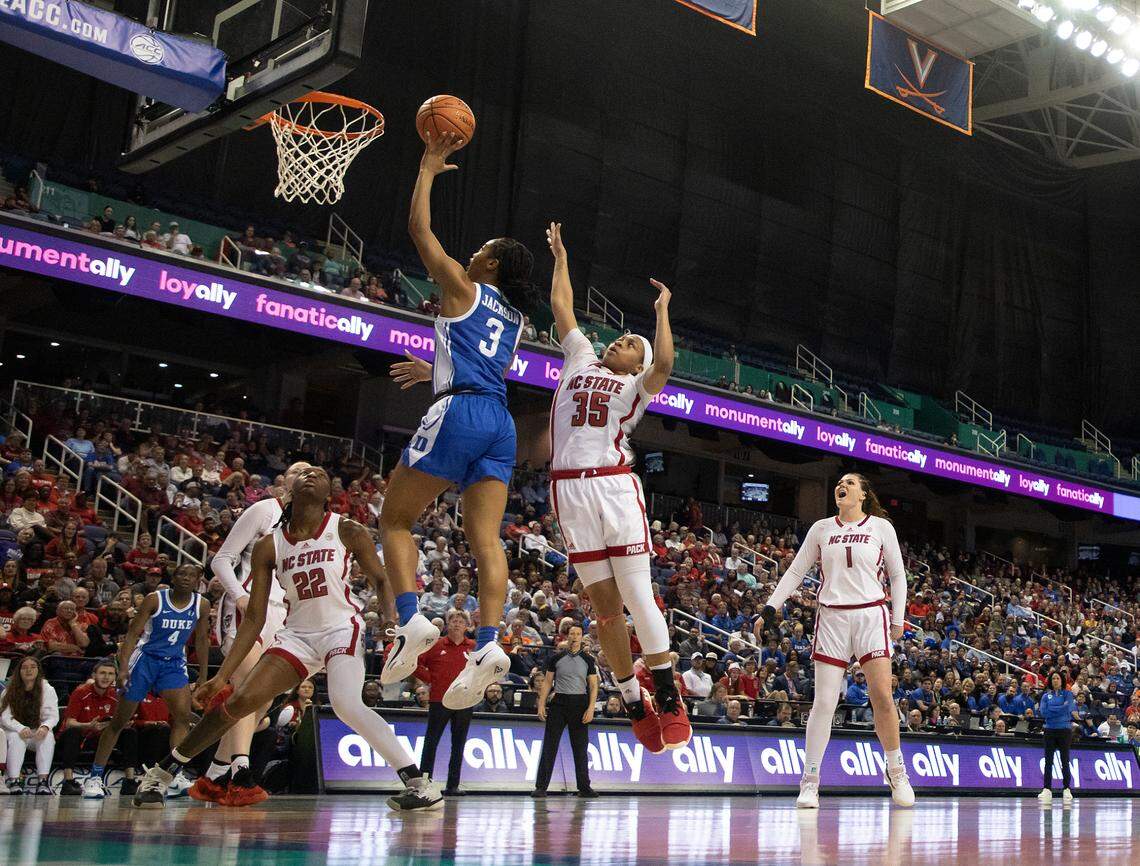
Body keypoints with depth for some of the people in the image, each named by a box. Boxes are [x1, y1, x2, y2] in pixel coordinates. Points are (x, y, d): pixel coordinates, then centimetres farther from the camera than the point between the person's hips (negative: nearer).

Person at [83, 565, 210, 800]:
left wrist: (203, 676, 11)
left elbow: (202, 640, 10)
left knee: (183, 716, -17)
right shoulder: (155, 600, -11)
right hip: (145, 658, -3)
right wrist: (123, 667, -21)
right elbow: (133, 633, -10)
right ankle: (95, 777, 11)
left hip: (174, 664, 3)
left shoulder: (202, 605, -2)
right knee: (120, 721, 1)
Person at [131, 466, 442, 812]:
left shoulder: (348, 532, -6)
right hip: (297, 634, 3)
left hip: (341, 629, -3)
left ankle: (421, 783, -24)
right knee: (238, 700, -8)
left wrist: (390, 619, -21)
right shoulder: (269, 546, 0)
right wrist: (222, 676, -3)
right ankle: (159, 774, 10)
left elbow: (380, 580, 1)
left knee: (346, 704, -29)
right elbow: (254, 619, 2)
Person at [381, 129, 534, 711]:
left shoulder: (464, 289, 5)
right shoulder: (514, 317, 24)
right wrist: (433, 371, 52)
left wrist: (429, 168, 18)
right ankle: (488, 645, -17)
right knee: (486, 539, -3)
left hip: (460, 413, -6)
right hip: (500, 423, 7)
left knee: (394, 517, 4)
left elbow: (420, 228, 7)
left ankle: (411, 620, -13)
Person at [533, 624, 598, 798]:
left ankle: (584, 787, 12)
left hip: (580, 704, 0)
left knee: (580, 748, 5)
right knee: (549, 746, -4)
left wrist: (591, 708, -8)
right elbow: (547, 682, 7)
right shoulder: (556, 658, 6)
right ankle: (541, 787, -2)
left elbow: (593, 686, 3)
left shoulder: (588, 660, 6)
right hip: (559, 703, 0)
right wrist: (541, 705, -1)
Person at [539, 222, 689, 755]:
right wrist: (560, 255, 33)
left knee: (638, 596, -7)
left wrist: (662, 310, -3)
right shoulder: (580, 359, 23)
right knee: (604, 603, 3)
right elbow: (561, 304, 29)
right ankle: (634, 705, 9)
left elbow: (664, 364, -11)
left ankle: (668, 701, -1)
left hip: (615, 486, -3)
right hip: (571, 489, 3)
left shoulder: (636, 385, 12)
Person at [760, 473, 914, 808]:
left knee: (882, 696, -9)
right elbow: (796, 571, 13)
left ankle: (896, 771, 12)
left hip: (870, 614, -1)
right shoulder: (821, 528, 9)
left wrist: (898, 619, 4)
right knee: (824, 702, -5)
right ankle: (810, 781, 2)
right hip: (832, 617, 1)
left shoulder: (881, 527, 5)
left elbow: (897, 576, 10)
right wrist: (771, 606, 5)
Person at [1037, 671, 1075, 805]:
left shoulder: (1068, 694, 3)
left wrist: (1052, 710, -6)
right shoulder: (1046, 696, 9)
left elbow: (1068, 709, -13)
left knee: (1065, 761, 0)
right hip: (1050, 730, 2)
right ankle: (1047, 789, 2)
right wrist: (1061, 708, -8)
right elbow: (1043, 713, -4)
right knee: (1048, 761, 1)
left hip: (1064, 730, -2)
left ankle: (1067, 789, 7)